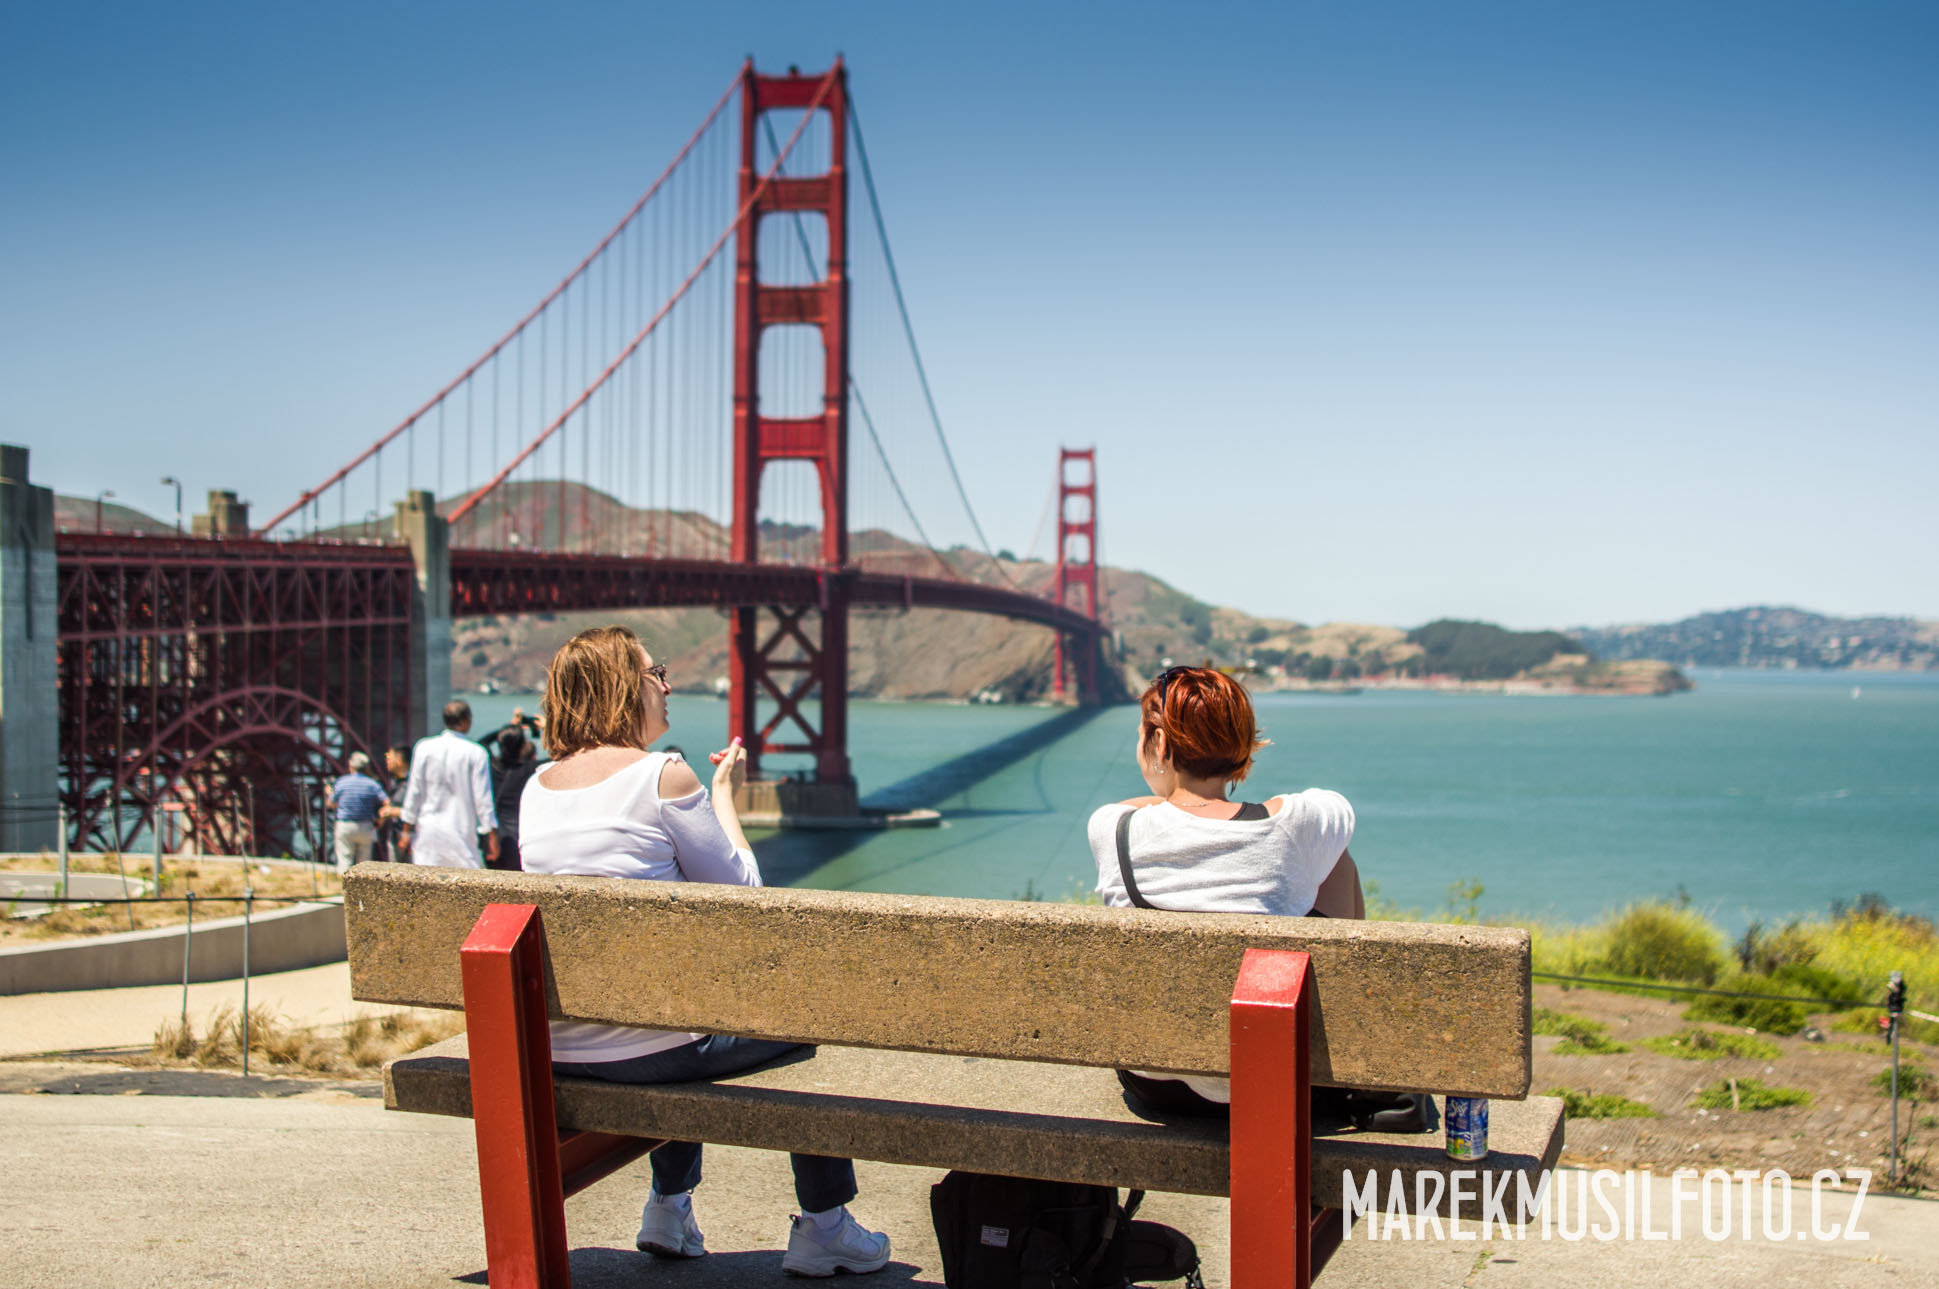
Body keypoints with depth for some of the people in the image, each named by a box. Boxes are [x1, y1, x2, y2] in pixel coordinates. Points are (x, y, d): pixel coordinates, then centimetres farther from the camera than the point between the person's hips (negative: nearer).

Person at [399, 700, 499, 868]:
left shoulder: (423, 748, 0)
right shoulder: (476, 753, -7)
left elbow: (414, 792, 3)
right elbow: (483, 798, -6)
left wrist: (407, 830, 10)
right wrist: (492, 836, 1)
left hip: (427, 832, 3)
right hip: (461, 833, -2)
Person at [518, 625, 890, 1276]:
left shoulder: (537, 786, 7)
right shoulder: (664, 774, -14)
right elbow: (743, 892, -4)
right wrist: (724, 793, 8)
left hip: (553, 1046, 7)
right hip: (645, 1045, -7)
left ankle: (669, 1207, 40)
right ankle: (824, 1228, 22)